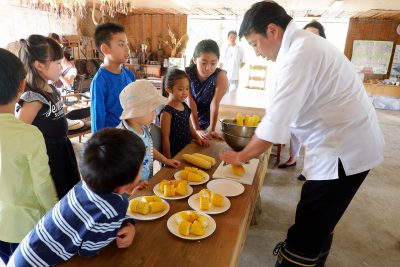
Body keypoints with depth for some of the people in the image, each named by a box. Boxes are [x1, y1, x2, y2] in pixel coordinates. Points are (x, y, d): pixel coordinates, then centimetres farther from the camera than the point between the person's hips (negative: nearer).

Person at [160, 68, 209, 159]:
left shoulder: (185, 106, 4)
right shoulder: (167, 112, -17)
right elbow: (165, 138, -15)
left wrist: (198, 138, 2)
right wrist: (169, 160, -13)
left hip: (187, 149, 7)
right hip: (175, 155, -7)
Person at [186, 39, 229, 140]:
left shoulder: (220, 76, -23)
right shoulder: (186, 74, -20)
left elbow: (214, 104, -22)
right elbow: (191, 103, -21)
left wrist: (211, 130, -24)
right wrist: (197, 129, -24)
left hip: (207, 122, 0)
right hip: (188, 119, 1)